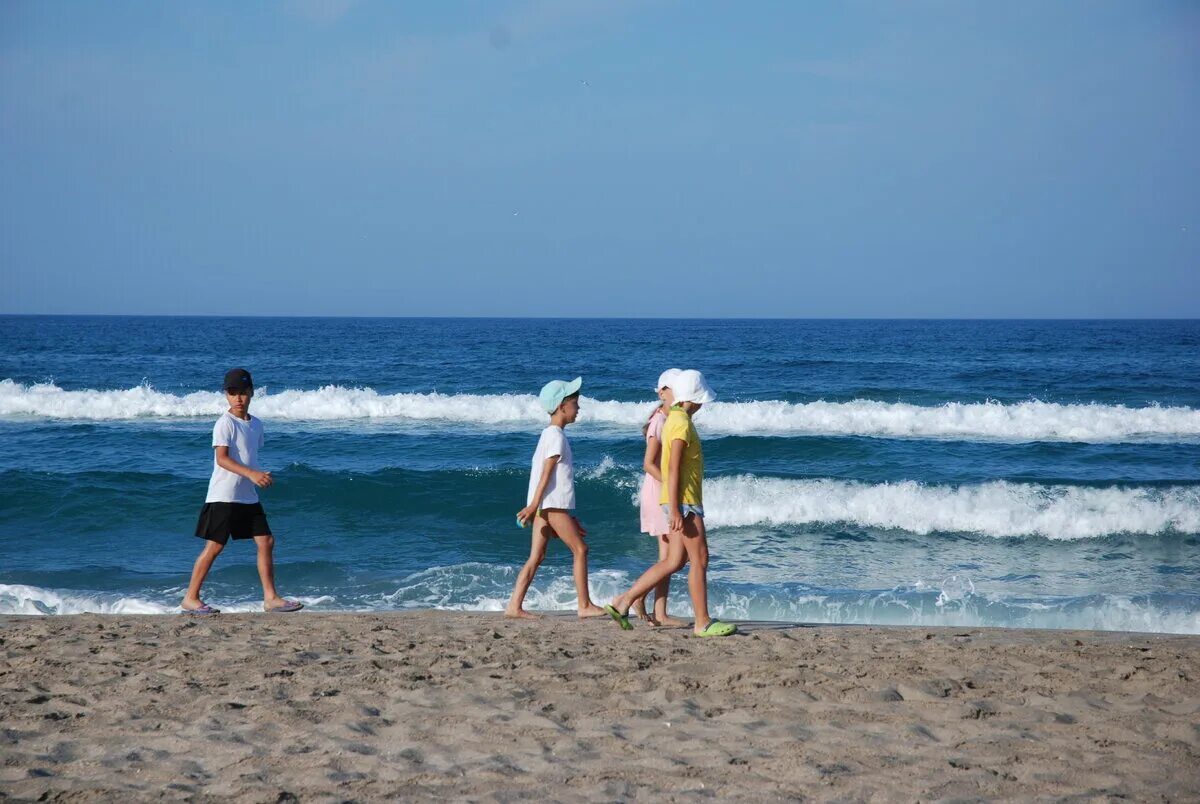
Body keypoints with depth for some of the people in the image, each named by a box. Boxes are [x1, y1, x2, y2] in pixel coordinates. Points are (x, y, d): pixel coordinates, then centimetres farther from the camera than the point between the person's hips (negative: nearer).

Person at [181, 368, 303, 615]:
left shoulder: (256, 424, 12)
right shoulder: (225, 423, -11)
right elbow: (222, 458, -20)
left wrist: (260, 477, 13)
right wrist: (251, 474, -29)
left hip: (248, 497, 7)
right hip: (223, 495, -7)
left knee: (266, 542, 3)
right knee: (214, 546, -5)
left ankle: (270, 598, 7)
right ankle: (190, 599, 3)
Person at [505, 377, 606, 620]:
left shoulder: (549, 434, 19)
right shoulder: (556, 436, -11)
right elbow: (546, 473, -18)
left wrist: (570, 516, 25)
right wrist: (534, 505, -22)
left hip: (544, 507, 9)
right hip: (552, 504, -9)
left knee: (537, 556, 5)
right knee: (580, 549, -1)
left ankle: (515, 606, -1)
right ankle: (585, 605, 4)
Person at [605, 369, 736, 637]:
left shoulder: (676, 419, 17)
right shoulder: (682, 423, -15)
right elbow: (673, 469, -20)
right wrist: (675, 511, -22)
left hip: (681, 503, 10)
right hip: (683, 502, -10)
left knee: (675, 561, 10)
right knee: (700, 559, -5)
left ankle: (623, 602, 10)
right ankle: (703, 623, -1)